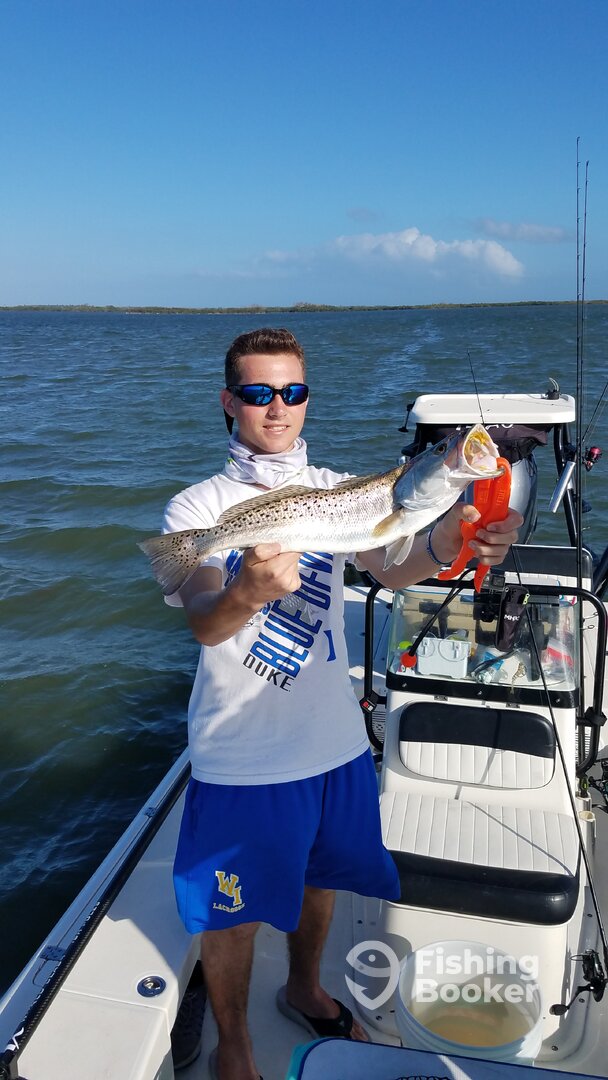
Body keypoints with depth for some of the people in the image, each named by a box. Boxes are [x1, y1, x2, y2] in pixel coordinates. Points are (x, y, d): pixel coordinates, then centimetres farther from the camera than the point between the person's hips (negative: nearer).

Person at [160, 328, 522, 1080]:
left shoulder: (335, 491, 0)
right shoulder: (197, 507, -11)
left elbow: (392, 571, -15)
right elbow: (203, 623, -26)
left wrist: (443, 545, -38)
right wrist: (247, 592, -49)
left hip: (336, 740, 4)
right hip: (243, 756, -4)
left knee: (318, 875, 25)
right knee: (234, 911, 14)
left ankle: (304, 991, 54)